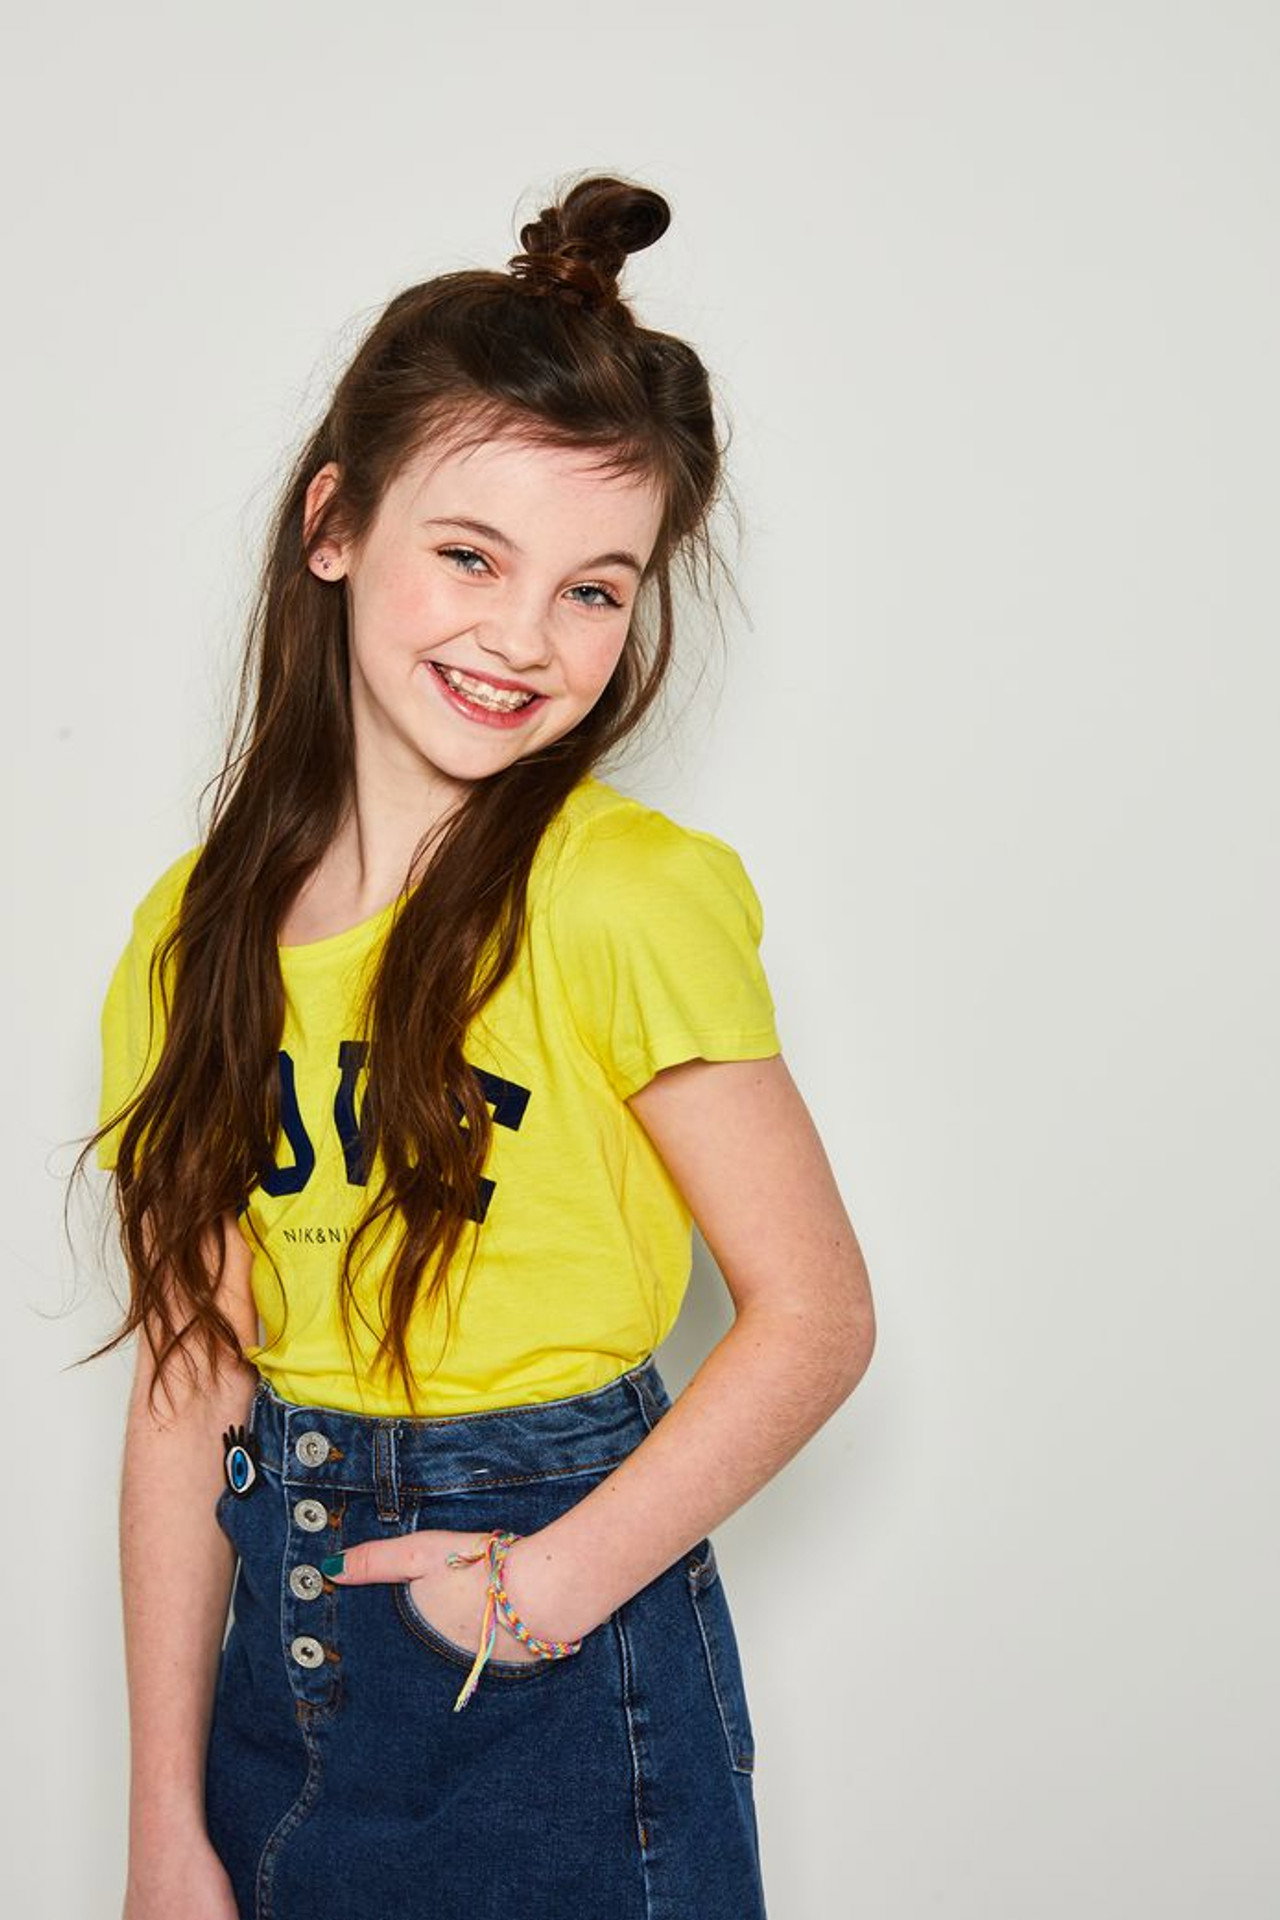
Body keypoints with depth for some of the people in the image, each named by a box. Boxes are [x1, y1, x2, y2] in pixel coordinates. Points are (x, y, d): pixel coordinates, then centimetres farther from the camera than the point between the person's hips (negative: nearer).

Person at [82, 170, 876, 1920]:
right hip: (279, 1659, 4)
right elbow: (190, 1384, -1)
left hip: (569, 1696, -4)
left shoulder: (628, 896, -14)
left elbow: (816, 1314, -10)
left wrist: (551, 1583, -16)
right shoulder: (201, 928, -1)